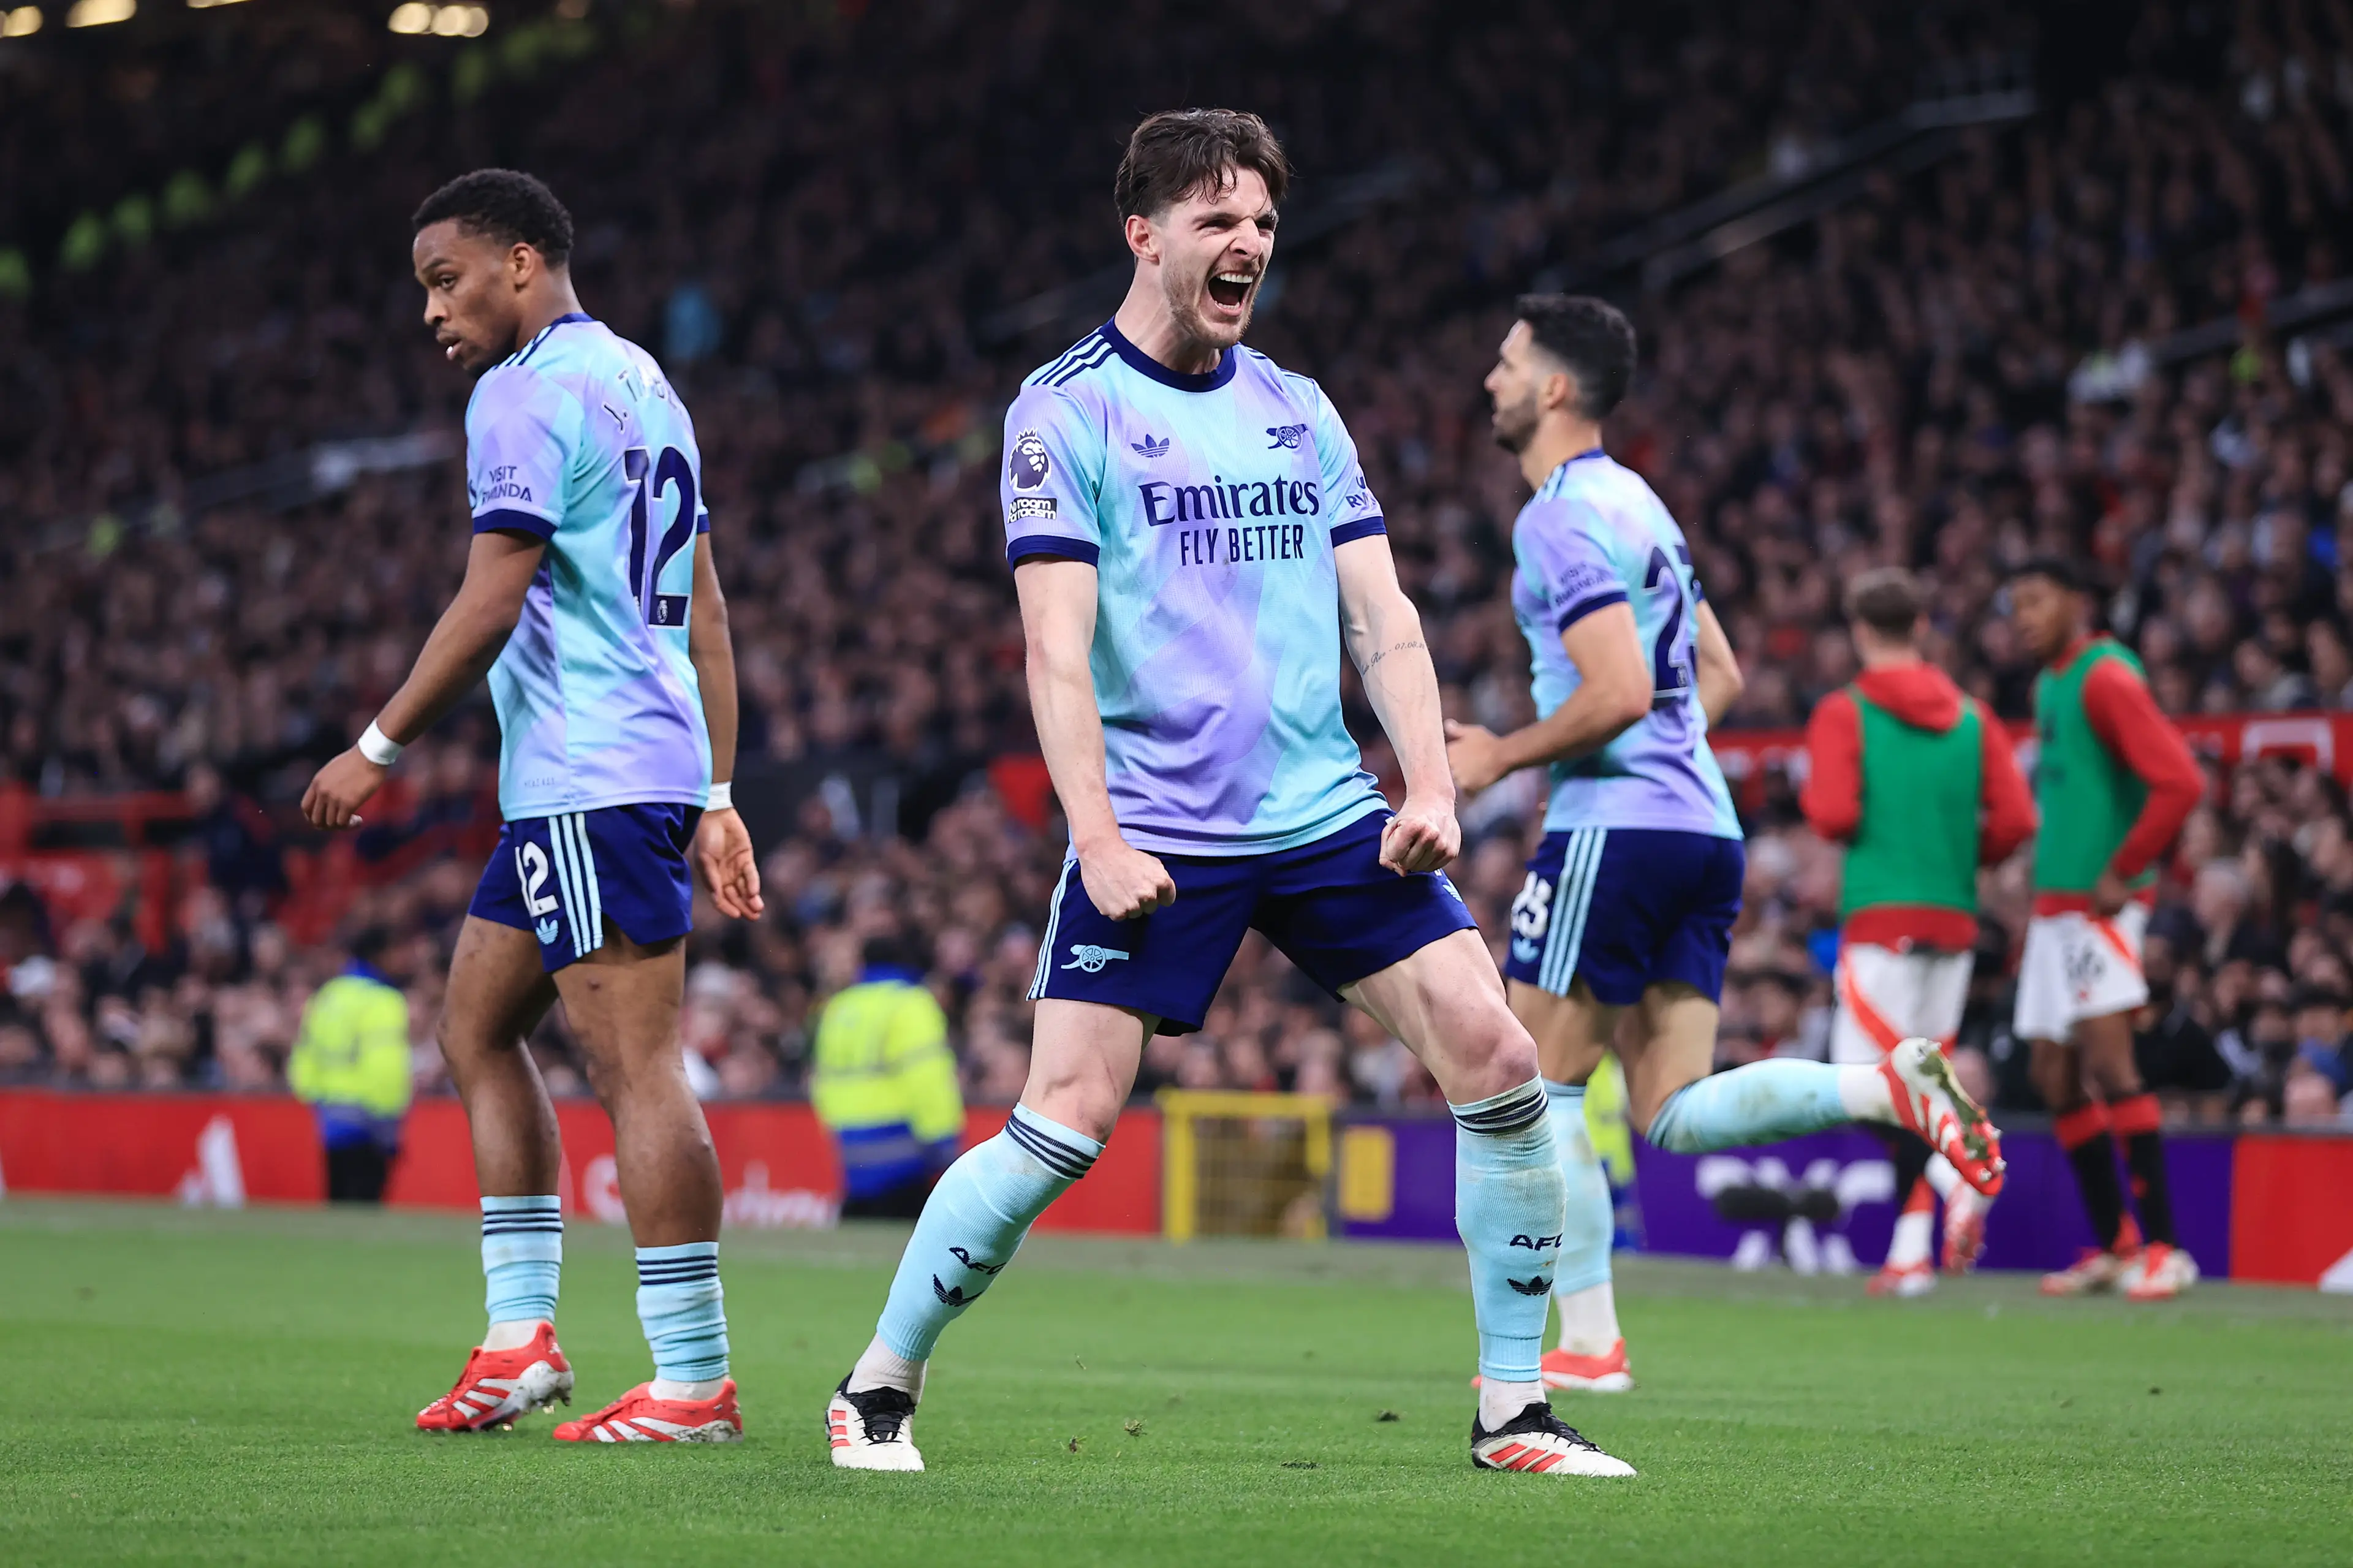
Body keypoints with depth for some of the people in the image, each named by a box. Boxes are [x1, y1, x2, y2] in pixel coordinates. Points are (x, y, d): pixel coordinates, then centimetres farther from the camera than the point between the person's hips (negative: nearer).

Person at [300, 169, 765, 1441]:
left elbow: (490, 606, -16)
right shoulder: (640, 382, 20)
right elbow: (703, 612, 20)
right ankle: (521, 1337, 13)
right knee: (475, 1027, 15)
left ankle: (693, 1382, -12)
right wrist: (715, 797, 21)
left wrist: (379, 747, -8)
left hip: (589, 781, -11)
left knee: (634, 1066, -11)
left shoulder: (527, 392, -9)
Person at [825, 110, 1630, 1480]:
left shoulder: (1300, 413, 14)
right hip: (1154, 838, -5)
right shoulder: (1066, 413, -3)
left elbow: (1380, 616, 12)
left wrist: (1433, 786, -3)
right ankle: (879, 1389, 7)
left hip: (1329, 818, 5)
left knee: (1496, 1061, -6)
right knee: (1068, 1120, -12)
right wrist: (1099, 838, -18)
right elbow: (1057, 645, -9)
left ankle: (1516, 1410, 4)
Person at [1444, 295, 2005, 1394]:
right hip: (1705, 826, 9)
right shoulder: (1635, 502, 20)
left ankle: (1586, 1340, 1)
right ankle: (1892, 1087, -13)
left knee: (1539, 1089, 2)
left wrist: (1501, 758, -8)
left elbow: (1620, 692, -20)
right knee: (1672, 1115, 4)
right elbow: (1718, 677, 25)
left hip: (1616, 825, -9)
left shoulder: (1559, 521, -10)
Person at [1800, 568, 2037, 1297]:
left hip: (1881, 916, -5)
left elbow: (1833, 816, -14)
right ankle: (1910, 1249, 5)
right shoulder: (1972, 717, 9)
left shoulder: (1843, 714, -4)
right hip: (1954, 916, 5)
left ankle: (1953, 1172, -30)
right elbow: (2015, 820, 2)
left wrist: (1810, 796, 8)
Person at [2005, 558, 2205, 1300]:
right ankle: (2115, 1246, 16)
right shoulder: (2049, 684, 16)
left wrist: (2122, 873, -17)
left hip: (2099, 904, -10)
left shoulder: (2106, 677, -12)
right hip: (2053, 905, 10)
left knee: (2108, 1060, -16)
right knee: (2054, 1074, 9)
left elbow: (2179, 781, -22)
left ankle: (2164, 1247, -15)